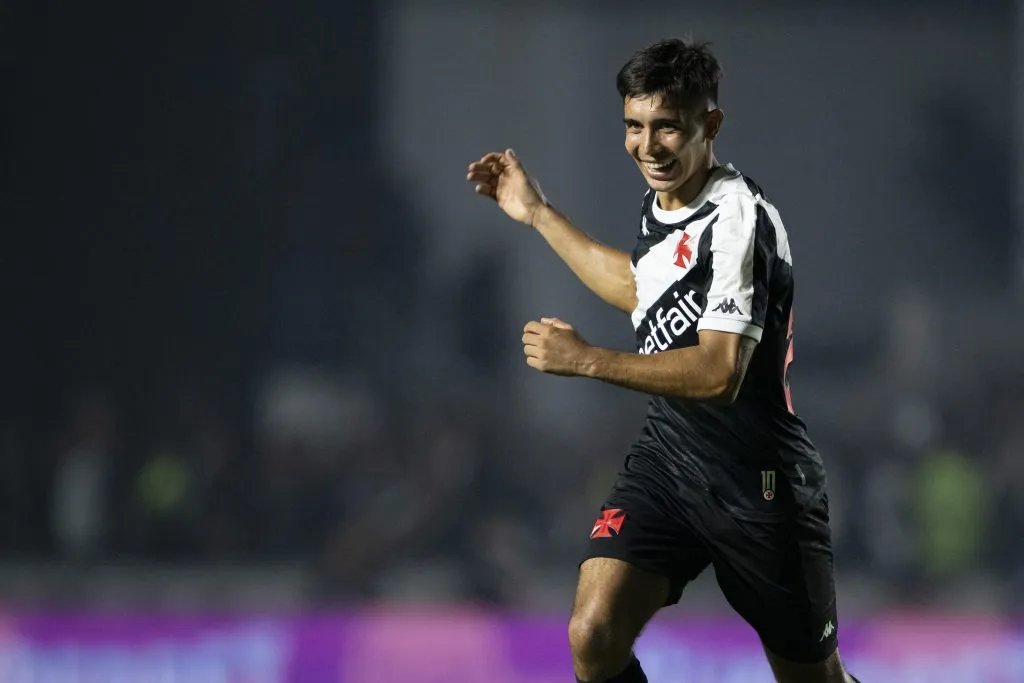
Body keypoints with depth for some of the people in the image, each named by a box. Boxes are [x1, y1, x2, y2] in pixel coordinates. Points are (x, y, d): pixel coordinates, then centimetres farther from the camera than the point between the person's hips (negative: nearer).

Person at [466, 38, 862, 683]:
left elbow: (719, 374, -27)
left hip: (757, 479, -7)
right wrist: (539, 213, 29)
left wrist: (586, 360, -25)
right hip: (667, 454, 7)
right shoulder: (661, 200, 6)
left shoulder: (739, 217, -20)